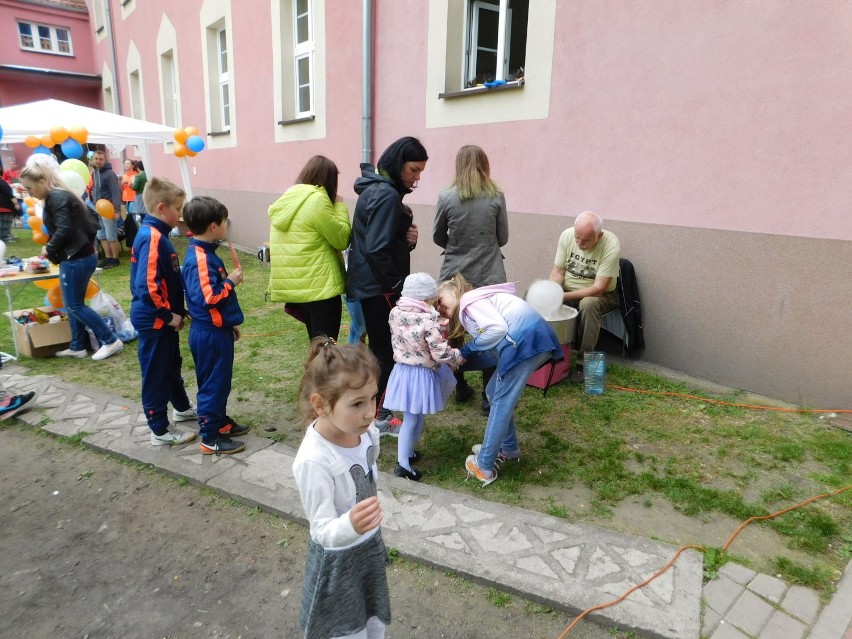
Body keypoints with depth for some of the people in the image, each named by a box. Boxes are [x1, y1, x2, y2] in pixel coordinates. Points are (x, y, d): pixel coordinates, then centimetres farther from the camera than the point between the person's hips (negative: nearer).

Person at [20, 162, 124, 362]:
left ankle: (110, 341, 0)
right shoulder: (60, 196, 17)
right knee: (73, 304, 15)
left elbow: (64, 230, -23)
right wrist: (87, 245, 12)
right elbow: (90, 224, 18)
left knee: (75, 306, -3)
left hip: (76, 259, -10)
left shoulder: (56, 197, -14)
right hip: (80, 256, 11)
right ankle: (77, 347, 23)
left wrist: (49, 248, -8)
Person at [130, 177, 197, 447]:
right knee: (156, 374, 2)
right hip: (154, 320, -10)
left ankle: (182, 408, 44)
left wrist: (175, 312, 14)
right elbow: (147, 285, -29)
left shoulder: (156, 234, 8)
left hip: (163, 319, 10)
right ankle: (160, 432, 15)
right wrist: (169, 315, -20)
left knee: (172, 365, 25)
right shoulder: (152, 237, -22)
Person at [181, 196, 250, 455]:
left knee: (219, 381, 21)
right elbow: (208, 298, -30)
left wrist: (230, 322, 21)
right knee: (213, 383, 1)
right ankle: (210, 438, 12)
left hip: (217, 330, 10)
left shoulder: (204, 253, 10)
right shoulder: (200, 259, -22)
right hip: (210, 334, -10)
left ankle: (221, 422, 35)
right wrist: (231, 281, -17)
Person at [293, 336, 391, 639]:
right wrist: (350, 526, -50)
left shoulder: (367, 432, -13)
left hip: (370, 543, 6)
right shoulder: (314, 461, -34)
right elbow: (323, 532, -28)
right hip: (338, 559, -6)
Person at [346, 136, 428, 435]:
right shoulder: (386, 195, -20)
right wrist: (396, 284, -14)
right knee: (386, 351, 1)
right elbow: (377, 249, -26)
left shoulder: (376, 188, 12)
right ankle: (378, 416, 15)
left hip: (369, 284, 10)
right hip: (379, 286, -10)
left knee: (379, 348, 19)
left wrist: (409, 237, -5)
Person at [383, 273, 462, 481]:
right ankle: (403, 464, 18)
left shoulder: (394, 313, -3)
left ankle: (407, 452, 34)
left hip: (401, 370, 6)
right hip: (422, 375, -6)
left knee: (412, 418, 20)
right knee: (413, 420, 8)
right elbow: (441, 353, -20)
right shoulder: (428, 320, -22)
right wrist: (459, 357, -1)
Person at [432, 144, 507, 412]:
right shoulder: (496, 197, -5)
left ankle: (461, 388, 28)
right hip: (489, 277, 0)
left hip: (455, 276, 1)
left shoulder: (446, 197, -6)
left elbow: (437, 237, 4)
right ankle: (489, 397, 9)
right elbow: (503, 238, 3)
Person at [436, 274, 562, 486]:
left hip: (526, 339, -10)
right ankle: (509, 448, 32)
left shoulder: (470, 300, 2)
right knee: (495, 392, 20)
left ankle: (484, 466, 8)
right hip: (535, 338, 10)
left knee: (501, 401, -1)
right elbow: (491, 357, 18)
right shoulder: (470, 310, 28)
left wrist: (468, 349, -2)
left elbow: (498, 328, -14)